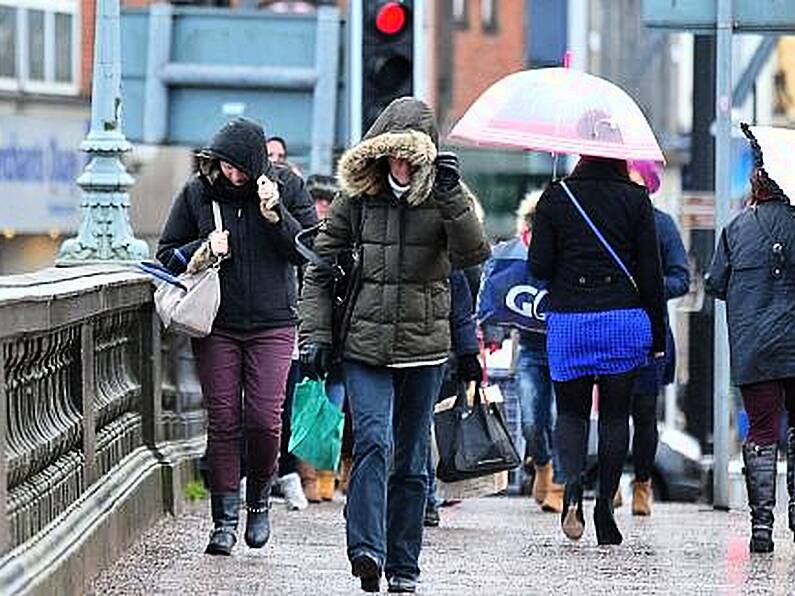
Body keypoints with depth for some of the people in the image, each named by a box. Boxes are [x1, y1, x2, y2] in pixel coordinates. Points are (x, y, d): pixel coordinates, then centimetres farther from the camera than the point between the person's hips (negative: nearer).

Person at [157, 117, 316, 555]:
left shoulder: (287, 187, -1)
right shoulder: (197, 193, 1)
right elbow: (167, 254, 8)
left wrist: (275, 216, -16)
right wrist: (202, 252, -11)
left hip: (272, 325, -1)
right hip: (217, 326, 1)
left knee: (264, 421, -8)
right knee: (223, 422, -1)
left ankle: (258, 499, 17)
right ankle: (224, 520, 5)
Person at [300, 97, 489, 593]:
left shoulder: (443, 198, 2)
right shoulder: (356, 199, 3)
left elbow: (474, 254, -14)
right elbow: (321, 269, 9)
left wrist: (451, 198, -25)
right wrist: (316, 333, 1)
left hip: (424, 347, 1)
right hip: (365, 345, -1)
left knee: (411, 460, 8)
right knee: (374, 441, -20)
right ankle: (367, 549, -27)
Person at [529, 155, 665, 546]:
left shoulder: (555, 197, 1)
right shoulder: (635, 199, 0)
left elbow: (539, 267, -2)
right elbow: (650, 271, -1)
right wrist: (657, 333, 5)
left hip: (568, 320, 0)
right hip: (625, 319, 0)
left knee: (571, 411, 10)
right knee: (615, 414, 9)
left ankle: (573, 479, -17)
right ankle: (605, 505, 5)